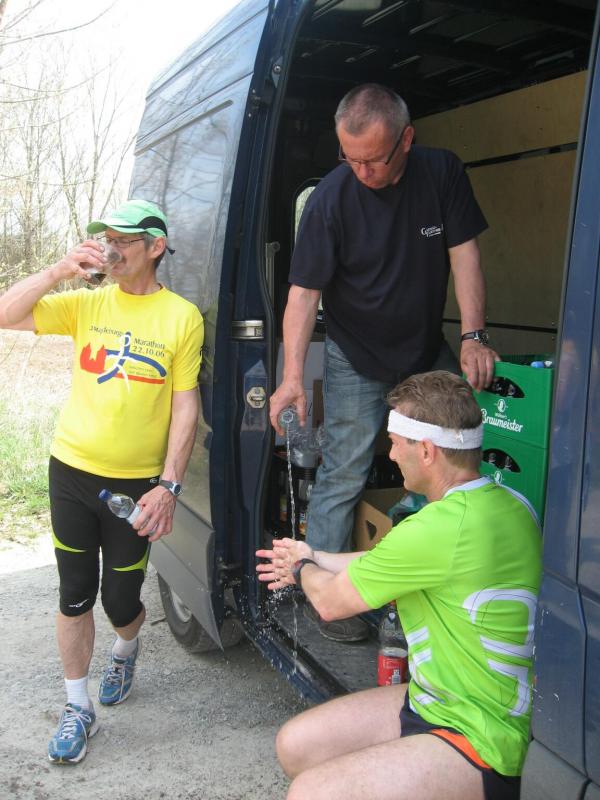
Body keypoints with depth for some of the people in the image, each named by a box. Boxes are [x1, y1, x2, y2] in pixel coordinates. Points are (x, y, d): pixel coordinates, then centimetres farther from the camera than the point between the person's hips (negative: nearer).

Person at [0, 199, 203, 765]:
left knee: (120, 600, 9)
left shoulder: (182, 317, -6)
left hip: (137, 483, -2)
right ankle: (78, 708, 27)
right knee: (75, 597, 9)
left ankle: (125, 651, 45)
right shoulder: (86, 303, 1)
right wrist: (59, 271, -16)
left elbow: (185, 408, -7)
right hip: (72, 471, 2)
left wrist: (169, 486, -11)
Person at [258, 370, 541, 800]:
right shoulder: (506, 502, 0)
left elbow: (330, 602, -12)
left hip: (482, 747, -9)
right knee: (295, 745, 9)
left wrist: (302, 571, 10)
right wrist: (314, 559, 26)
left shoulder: (441, 527, -29)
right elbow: (393, 562, 16)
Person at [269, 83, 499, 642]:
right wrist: (292, 376, -28)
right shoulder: (331, 197, -18)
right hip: (356, 359, -4)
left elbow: (464, 254, -6)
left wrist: (472, 337, -15)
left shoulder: (443, 172, -8)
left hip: (428, 350, 4)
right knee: (344, 475, -4)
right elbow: (304, 291, -19)